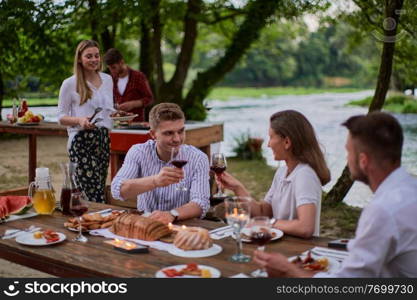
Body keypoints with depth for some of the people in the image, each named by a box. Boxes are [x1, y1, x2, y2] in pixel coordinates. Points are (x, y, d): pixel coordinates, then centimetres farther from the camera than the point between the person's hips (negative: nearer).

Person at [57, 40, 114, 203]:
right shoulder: (70, 84, -2)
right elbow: (61, 117, 0)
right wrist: (79, 120, -19)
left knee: (100, 188, 8)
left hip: (103, 139, 6)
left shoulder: (107, 79, 14)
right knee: (96, 196, -13)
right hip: (81, 141, -6)